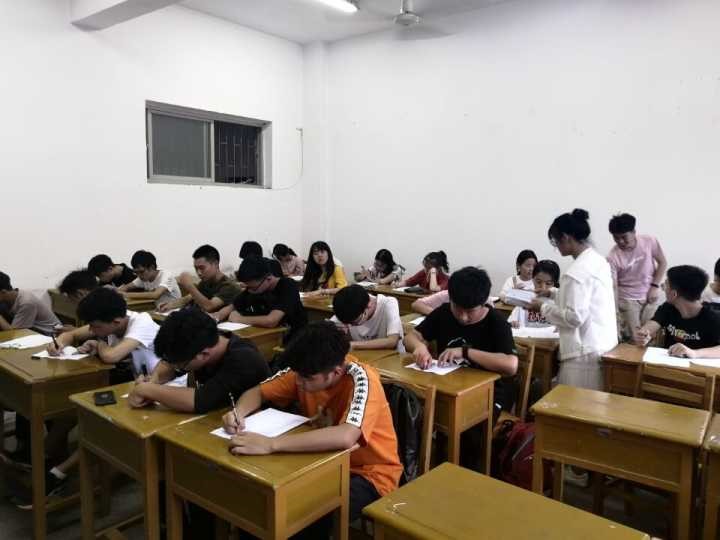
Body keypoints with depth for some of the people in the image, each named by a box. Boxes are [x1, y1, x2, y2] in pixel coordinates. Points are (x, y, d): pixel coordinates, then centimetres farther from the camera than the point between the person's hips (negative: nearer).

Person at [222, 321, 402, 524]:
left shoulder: (361, 379, -28)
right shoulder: (306, 370, -10)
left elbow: (345, 437, -45)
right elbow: (257, 392, 2)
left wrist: (270, 444, -45)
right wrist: (239, 412, -21)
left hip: (370, 473, -5)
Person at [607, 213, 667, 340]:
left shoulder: (650, 241, -14)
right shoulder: (613, 257, -20)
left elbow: (662, 263, 1)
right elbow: (613, 287, -20)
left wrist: (655, 286, -8)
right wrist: (614, 312, -27)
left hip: (650, 297, 2)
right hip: (628, 300, -2)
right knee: (632, 337, -4)